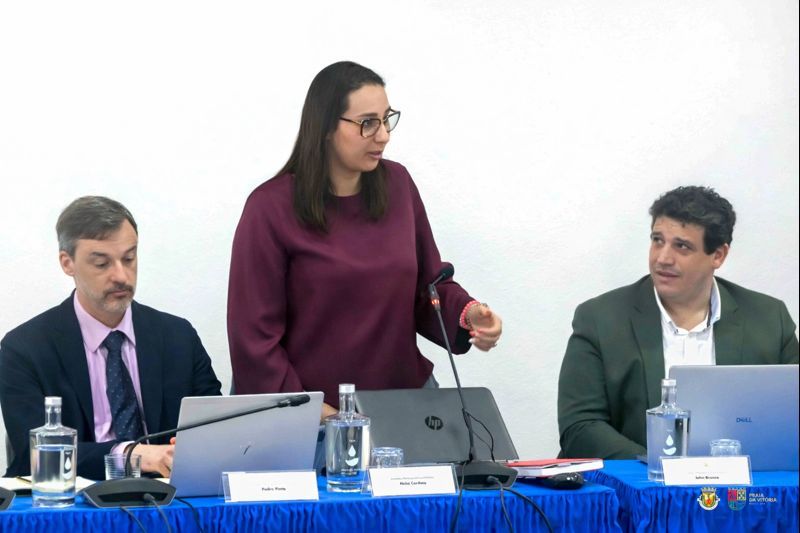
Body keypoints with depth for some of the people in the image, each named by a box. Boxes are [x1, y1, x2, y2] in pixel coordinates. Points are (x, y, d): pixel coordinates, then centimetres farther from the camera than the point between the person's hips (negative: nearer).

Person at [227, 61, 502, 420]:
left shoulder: (397, 184, 2)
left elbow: (428, 284, 10)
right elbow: (254, 332, -11)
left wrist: (467, 314, -10)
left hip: (405, 395, 4)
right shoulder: (271, 207, -11)